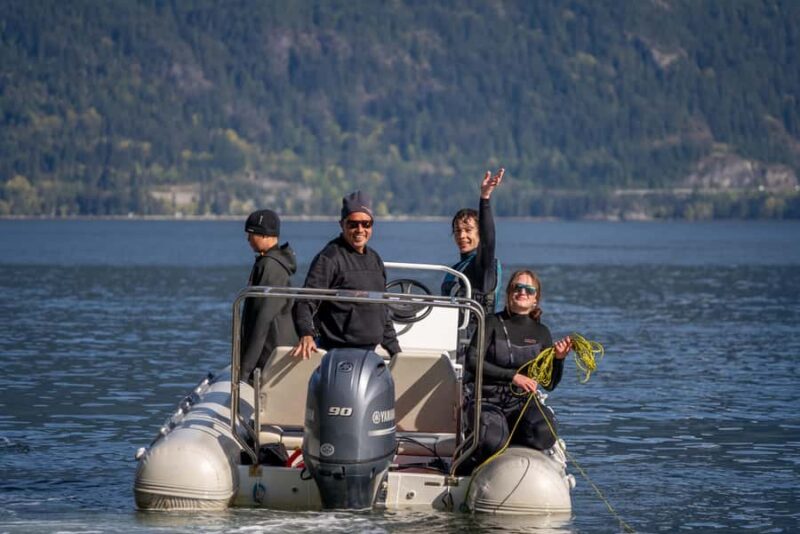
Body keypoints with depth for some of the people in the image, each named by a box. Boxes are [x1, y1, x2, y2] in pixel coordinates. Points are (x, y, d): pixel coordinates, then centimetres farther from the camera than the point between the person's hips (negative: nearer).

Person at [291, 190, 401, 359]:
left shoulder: (375, 260, 17)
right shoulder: (329, 258, -7)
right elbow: (305, 301, -15)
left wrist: (395, 350, 23)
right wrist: (306, 335, -32)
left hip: (370, 351, 7)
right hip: (338, 351, -7)